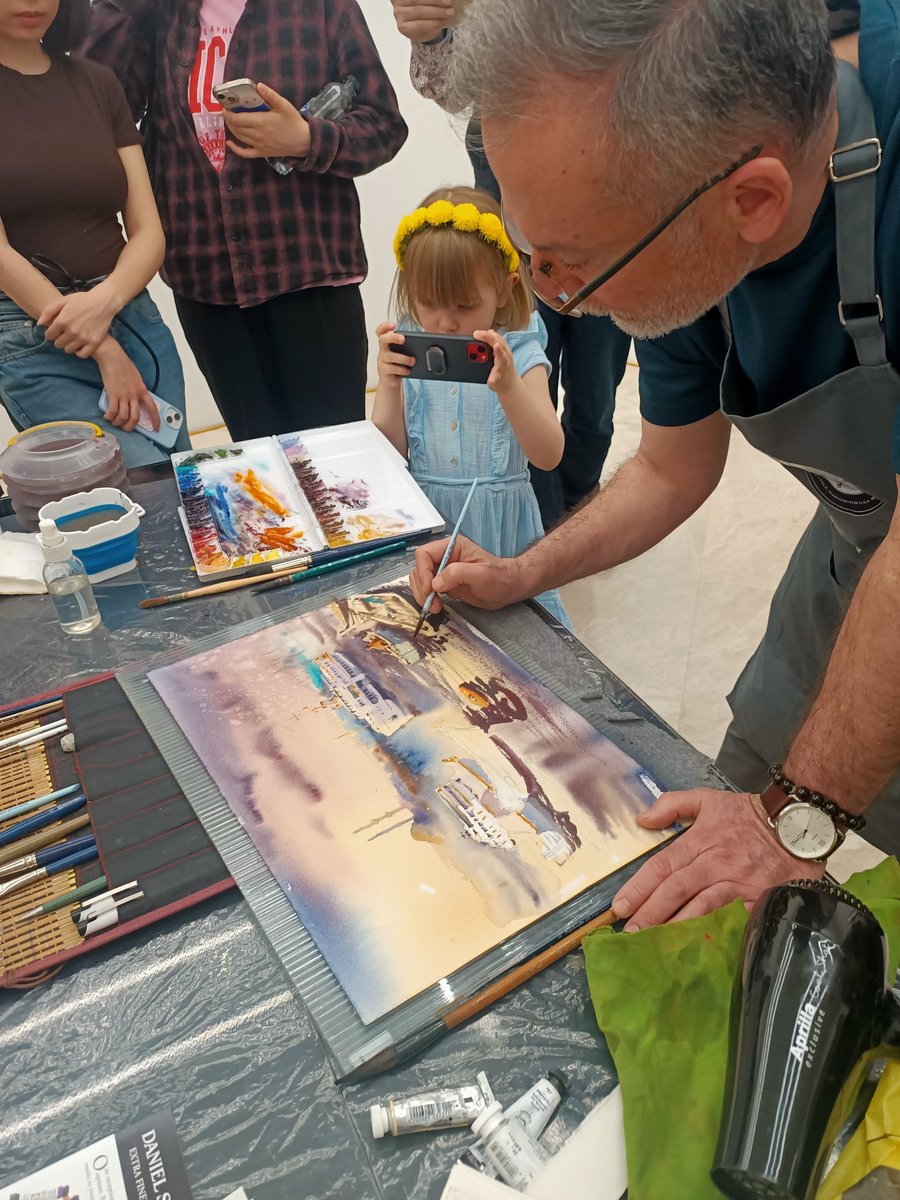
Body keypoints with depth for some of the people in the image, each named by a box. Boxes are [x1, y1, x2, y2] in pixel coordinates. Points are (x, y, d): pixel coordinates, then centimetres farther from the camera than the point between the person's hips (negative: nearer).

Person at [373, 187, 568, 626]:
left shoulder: (519, 355, -7)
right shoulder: (407, 353, -1)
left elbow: (548, 455, -17)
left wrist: (509, 388, -31)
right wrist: (388, 384, -17)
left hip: (499, 524, -2)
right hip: (423, 523, 2)